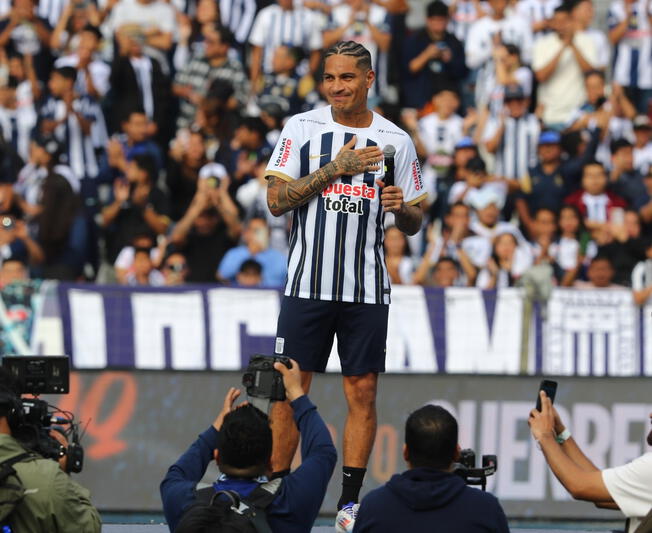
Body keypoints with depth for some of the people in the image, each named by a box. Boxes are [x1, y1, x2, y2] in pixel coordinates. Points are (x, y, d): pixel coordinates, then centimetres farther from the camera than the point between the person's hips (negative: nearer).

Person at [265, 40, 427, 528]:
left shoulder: (395, 140, 5)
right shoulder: (302, 128, 2)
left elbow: (413, 224, 10)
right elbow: (276, 200, -6)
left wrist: (402, 208, -13)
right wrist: (336, 168, -13)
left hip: (367, 287, 1)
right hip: (309, 282, -1)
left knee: (363, 391, 0)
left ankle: (350, 499, 6)